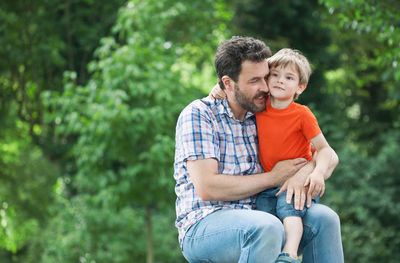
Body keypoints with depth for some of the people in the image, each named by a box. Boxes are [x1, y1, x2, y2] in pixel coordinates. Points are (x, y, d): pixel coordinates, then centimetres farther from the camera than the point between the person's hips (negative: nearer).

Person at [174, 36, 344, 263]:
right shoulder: (198, 114, -5)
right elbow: (207, 188, -17)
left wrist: (304, 173, -13)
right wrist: (273, 177, -9)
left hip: (256, 221, 6)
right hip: (204, 226, -6)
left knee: (324, 218, -16)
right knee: (267, 227, -34)